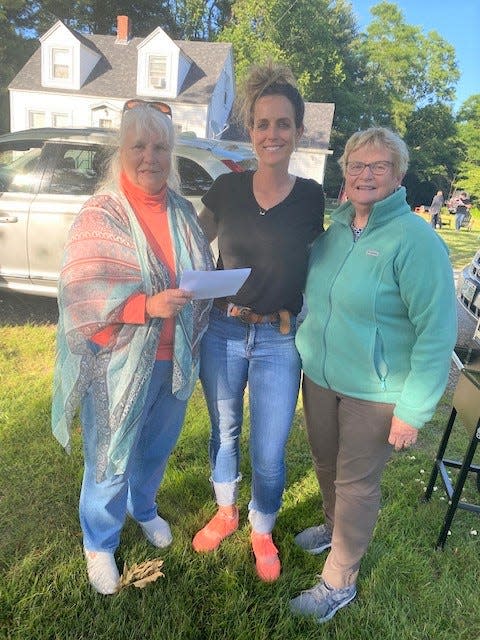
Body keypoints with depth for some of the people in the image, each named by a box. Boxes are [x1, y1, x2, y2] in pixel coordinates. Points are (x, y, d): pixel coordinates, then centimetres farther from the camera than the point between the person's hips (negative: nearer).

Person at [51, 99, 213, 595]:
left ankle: (143, 508, 52)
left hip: (173, 358, 5)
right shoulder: (101, 214, -11)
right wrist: (147, 306, -31)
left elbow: (204, 277, 11)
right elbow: (82, 290, -18)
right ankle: (99, 544, 37)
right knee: (111, 456, 10)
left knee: (157, 445, 23)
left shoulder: (182, 212, 3)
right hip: (120, 361, -5)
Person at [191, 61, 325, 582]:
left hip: (279, 340, -1)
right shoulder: (226, 189, -2)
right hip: (222, 331, 2)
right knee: (223, 432, 20)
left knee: (269, 454, 7)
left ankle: (262, 532, 38)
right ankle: (225, 513, 47)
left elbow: (314, 265, 7)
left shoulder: (311, 197, -4)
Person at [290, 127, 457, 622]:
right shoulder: (335, 231, 3)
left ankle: (338, 582, 32)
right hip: (319, 377, 6)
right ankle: (334, 527, 53)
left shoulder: (416, 241, -17)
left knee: (357, 483, 10)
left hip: (374, 392, -6)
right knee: (325, 464, 23)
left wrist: (413, 410, -17)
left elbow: (436, 331, -18)